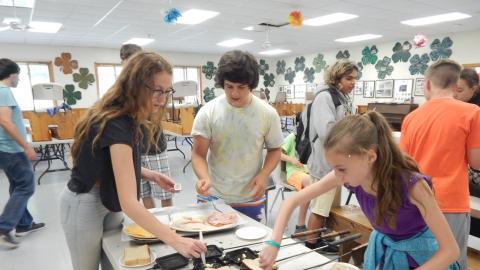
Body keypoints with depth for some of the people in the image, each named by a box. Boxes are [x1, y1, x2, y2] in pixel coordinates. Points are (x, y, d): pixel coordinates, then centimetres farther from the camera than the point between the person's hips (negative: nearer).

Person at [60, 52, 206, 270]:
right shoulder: (116, 124, -32)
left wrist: (151, 175, -7)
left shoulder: (128, 117, -4)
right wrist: (176, 241, -41)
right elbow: (128, 202, -37)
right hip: (84, 205, -8)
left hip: (108, 202, 8)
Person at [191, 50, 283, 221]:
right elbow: (198, 154, -7)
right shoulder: (207, 112, -10)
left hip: (250, 199, 1)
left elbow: (274, 149, 5)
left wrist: (264, 174, -13)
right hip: (212, 196, 0)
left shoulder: (268, 113, -7)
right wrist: (204, 177, -27)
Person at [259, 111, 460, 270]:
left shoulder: (412, 185, -35)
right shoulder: (347, 175, -23)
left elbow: (450, 250, -27)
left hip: (417, 254, -4)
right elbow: (293, 201, -16)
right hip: (381, 248, 4)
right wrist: (274, 244, -27)